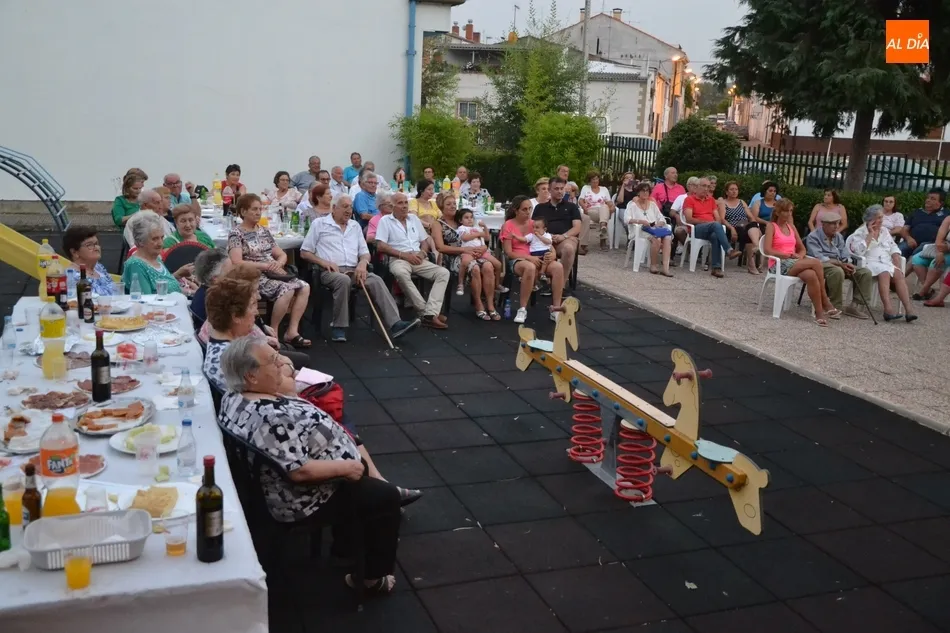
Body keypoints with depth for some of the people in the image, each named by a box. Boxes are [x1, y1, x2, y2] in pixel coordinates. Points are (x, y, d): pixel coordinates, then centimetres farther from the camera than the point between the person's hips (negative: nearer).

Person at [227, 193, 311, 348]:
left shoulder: (264, 231, 17)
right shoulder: (236, 234, -4)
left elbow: (282, 254, 17)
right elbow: (237, 263, -16)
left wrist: (279, 263, -8)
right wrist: (265, 265, -18)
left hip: (273, 274, 7)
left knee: (304, 287, -16)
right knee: (287, 289, -31)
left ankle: (292, 331, -17)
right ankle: (272, 333, -16)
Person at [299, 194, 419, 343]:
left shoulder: (355, 225, 21)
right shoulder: (319, 223, 8)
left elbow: (365, 252, 19)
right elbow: (304, 253, 5)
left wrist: (362, 263, -5)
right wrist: (324, 262, -11)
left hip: (354, 270, 4)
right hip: (331, 271, -4)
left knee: (376, 281, -25)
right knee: (344, 280, -38)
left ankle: (395, 324, -37)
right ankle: (338, 326, -24)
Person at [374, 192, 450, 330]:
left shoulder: (414, 218, 19)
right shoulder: (385, 221, 3)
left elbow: (425, 241, 22)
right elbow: (380, 246, -7)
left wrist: (422, 253, -2)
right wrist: (404, 255, -13)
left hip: (419, 260, 5)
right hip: (399, 259, -5)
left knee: (443, 272, -19)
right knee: (401, 274, -41)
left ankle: (431, 313, -32)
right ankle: (426, 312, -33)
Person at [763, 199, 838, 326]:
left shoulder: (791, 227, 19)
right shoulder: (771, 226, 0)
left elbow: (802, 249, 20)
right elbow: (767, 250, -12)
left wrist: (800, 256, -5)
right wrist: (789, 255, -17)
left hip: (794, 263, 6)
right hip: (779, 264, -6)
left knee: (811, 275, -31)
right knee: (816, 263, -28)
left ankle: (820, 313, -27)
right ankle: (826, 305, -23)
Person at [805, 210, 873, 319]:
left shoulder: (838, 236, 19)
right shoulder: (813, 237, -4)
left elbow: (845, 255, 12)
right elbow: (819, 258, -16)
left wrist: (848, 264, -13)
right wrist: (840, 264, -22)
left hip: (839, 265, 8)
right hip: (822, 265, -8)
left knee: (866, 272, -9)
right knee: (838, 271, -40)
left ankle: (854, 305, -14)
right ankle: (835, 307, -29)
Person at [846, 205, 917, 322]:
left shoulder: (884, 231, 21)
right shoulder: (860, 232, 3)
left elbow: (894, 249, 17)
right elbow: (859, 251, -14)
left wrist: (897, 263, -1)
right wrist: (870, 235, -9)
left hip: (886, 263, 5)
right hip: (869, 263, -5)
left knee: (898, 274, -26)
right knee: (884, 272, -35)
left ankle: (909, 308, -37)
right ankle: (888, 309, -47)